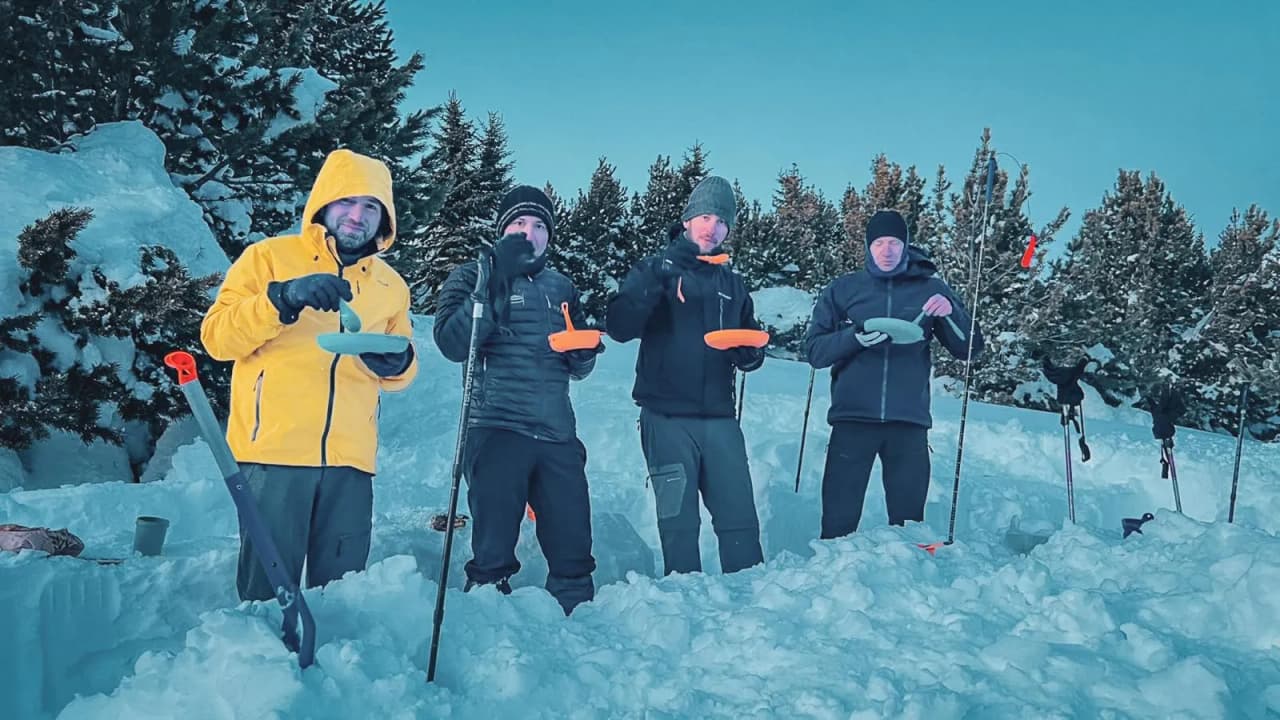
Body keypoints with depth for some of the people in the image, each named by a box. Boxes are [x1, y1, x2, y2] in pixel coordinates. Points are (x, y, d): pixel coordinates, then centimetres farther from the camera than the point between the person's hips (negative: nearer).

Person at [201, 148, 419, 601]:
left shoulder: (390, 285, 18)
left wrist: (396, 364, -2)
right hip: (275, 451, -3)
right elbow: (217, 336, -3)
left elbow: (399, 374, 22)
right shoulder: (270, 257, 6)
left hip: (349, 460, 4)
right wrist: (282, 300, -18)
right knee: (268, 585, -4)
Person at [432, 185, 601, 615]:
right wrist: (496, 284, -14)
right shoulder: (475, 277, 7)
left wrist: (585, 351, 1)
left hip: (557, 434, 4)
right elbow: (451, 343, -11)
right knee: (493, 548, -7)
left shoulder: (562, 288, 21)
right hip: (497, 430, -4)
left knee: (573, 549, 5)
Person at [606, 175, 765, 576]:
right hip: (667, 418, -3)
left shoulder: (732, 285, 18)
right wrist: (653, 283, -22)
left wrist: (750, 354, -4)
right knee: (679, 522, -2)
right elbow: (619, 328, -10)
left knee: (740, 518, 0)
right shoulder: (654, 270, 6)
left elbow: (752, 352, 20)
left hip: (719, 418, 4)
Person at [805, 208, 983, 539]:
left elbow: (969, 349, 8)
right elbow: (814, 350, 3)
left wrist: (951, 312, -10)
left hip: (909, 423, 1)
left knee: (908, 519, 4)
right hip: (853, 418, -1)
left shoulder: (930, 289, 11)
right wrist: (855, 337, -15)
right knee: (839, 519, -1)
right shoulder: (843, 289, 9)